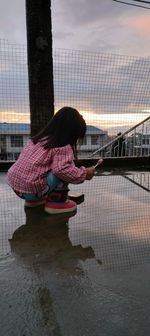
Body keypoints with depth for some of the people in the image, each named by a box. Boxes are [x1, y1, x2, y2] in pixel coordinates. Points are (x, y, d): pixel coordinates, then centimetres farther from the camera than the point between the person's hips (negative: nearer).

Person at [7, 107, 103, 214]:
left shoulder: (38, 138, 10)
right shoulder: (63, 148, -13)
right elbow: (62, 169, -28)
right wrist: (84, 173, -13)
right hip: (31, 190, -8)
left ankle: (33, 200, 21)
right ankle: (56, 202, 2)